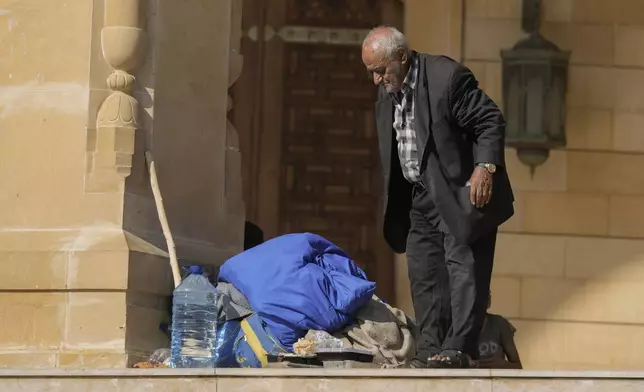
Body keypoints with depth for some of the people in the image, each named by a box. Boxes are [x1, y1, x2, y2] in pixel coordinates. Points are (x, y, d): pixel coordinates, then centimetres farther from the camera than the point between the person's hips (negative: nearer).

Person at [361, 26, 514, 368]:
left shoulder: (448, 77, -16)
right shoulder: (386, 93, 8)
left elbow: (491, 122, -15)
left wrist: (485, 167, -24)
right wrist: (395, 206, 17)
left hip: (461, 193, -8)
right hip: (421, 198, 8)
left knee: (463, 265, -12)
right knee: (424, 274, 5)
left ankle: (458, 349, -16)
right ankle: (430, 352, 8)